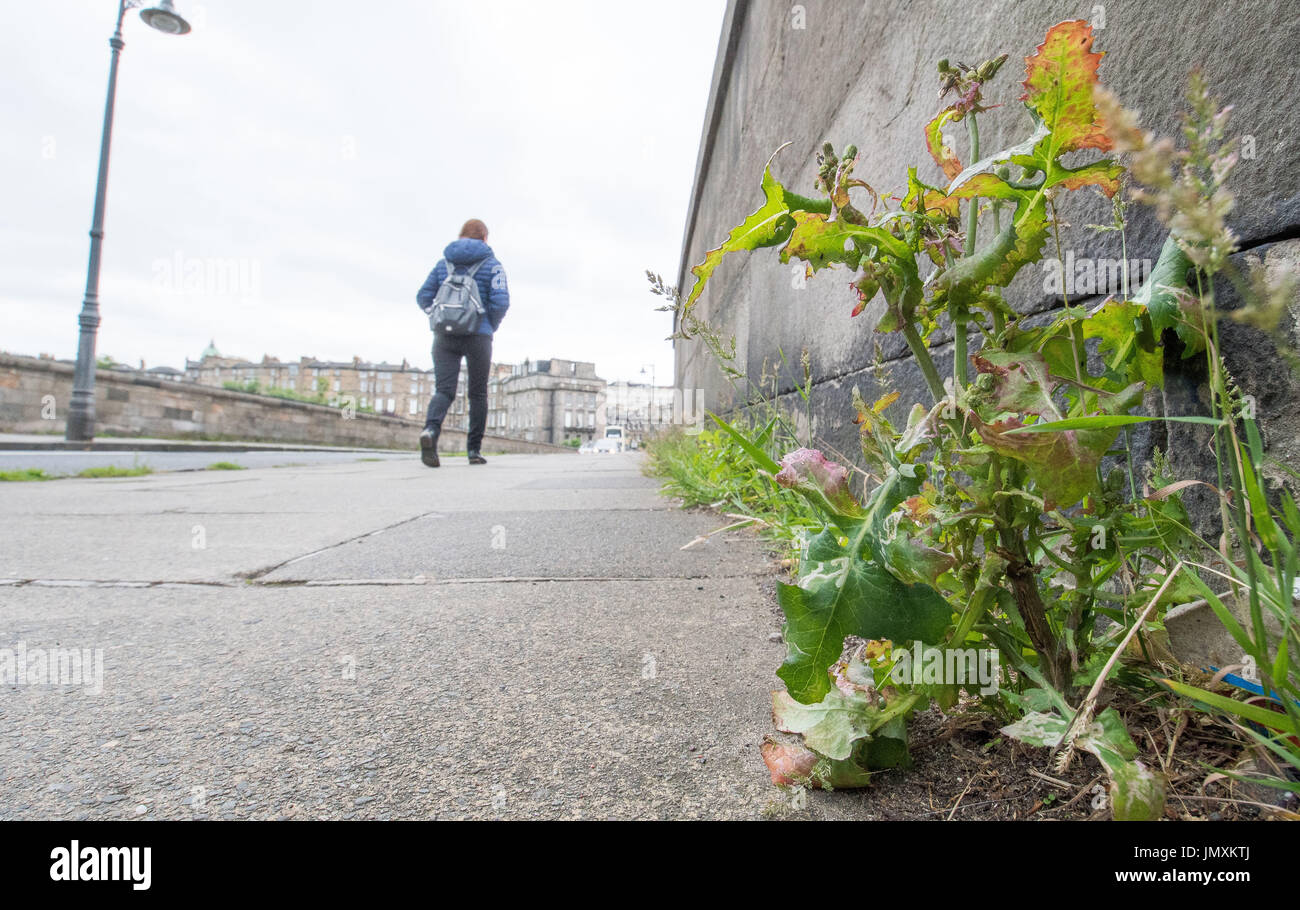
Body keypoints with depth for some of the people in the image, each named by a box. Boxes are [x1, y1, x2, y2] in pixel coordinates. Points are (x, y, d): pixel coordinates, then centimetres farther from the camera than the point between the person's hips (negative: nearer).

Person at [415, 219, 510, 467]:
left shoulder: (444, 263, 13)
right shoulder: (491, 264, 3)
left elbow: (423, 297, 9)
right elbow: (501, 302, -9)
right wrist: (492, 326, 8)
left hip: (445, 336, 2)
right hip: (478, 335, -2)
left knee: (443, 390, -2)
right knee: (478, 394, 9)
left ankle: (430, 430, -31)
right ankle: (474, 450, 10)